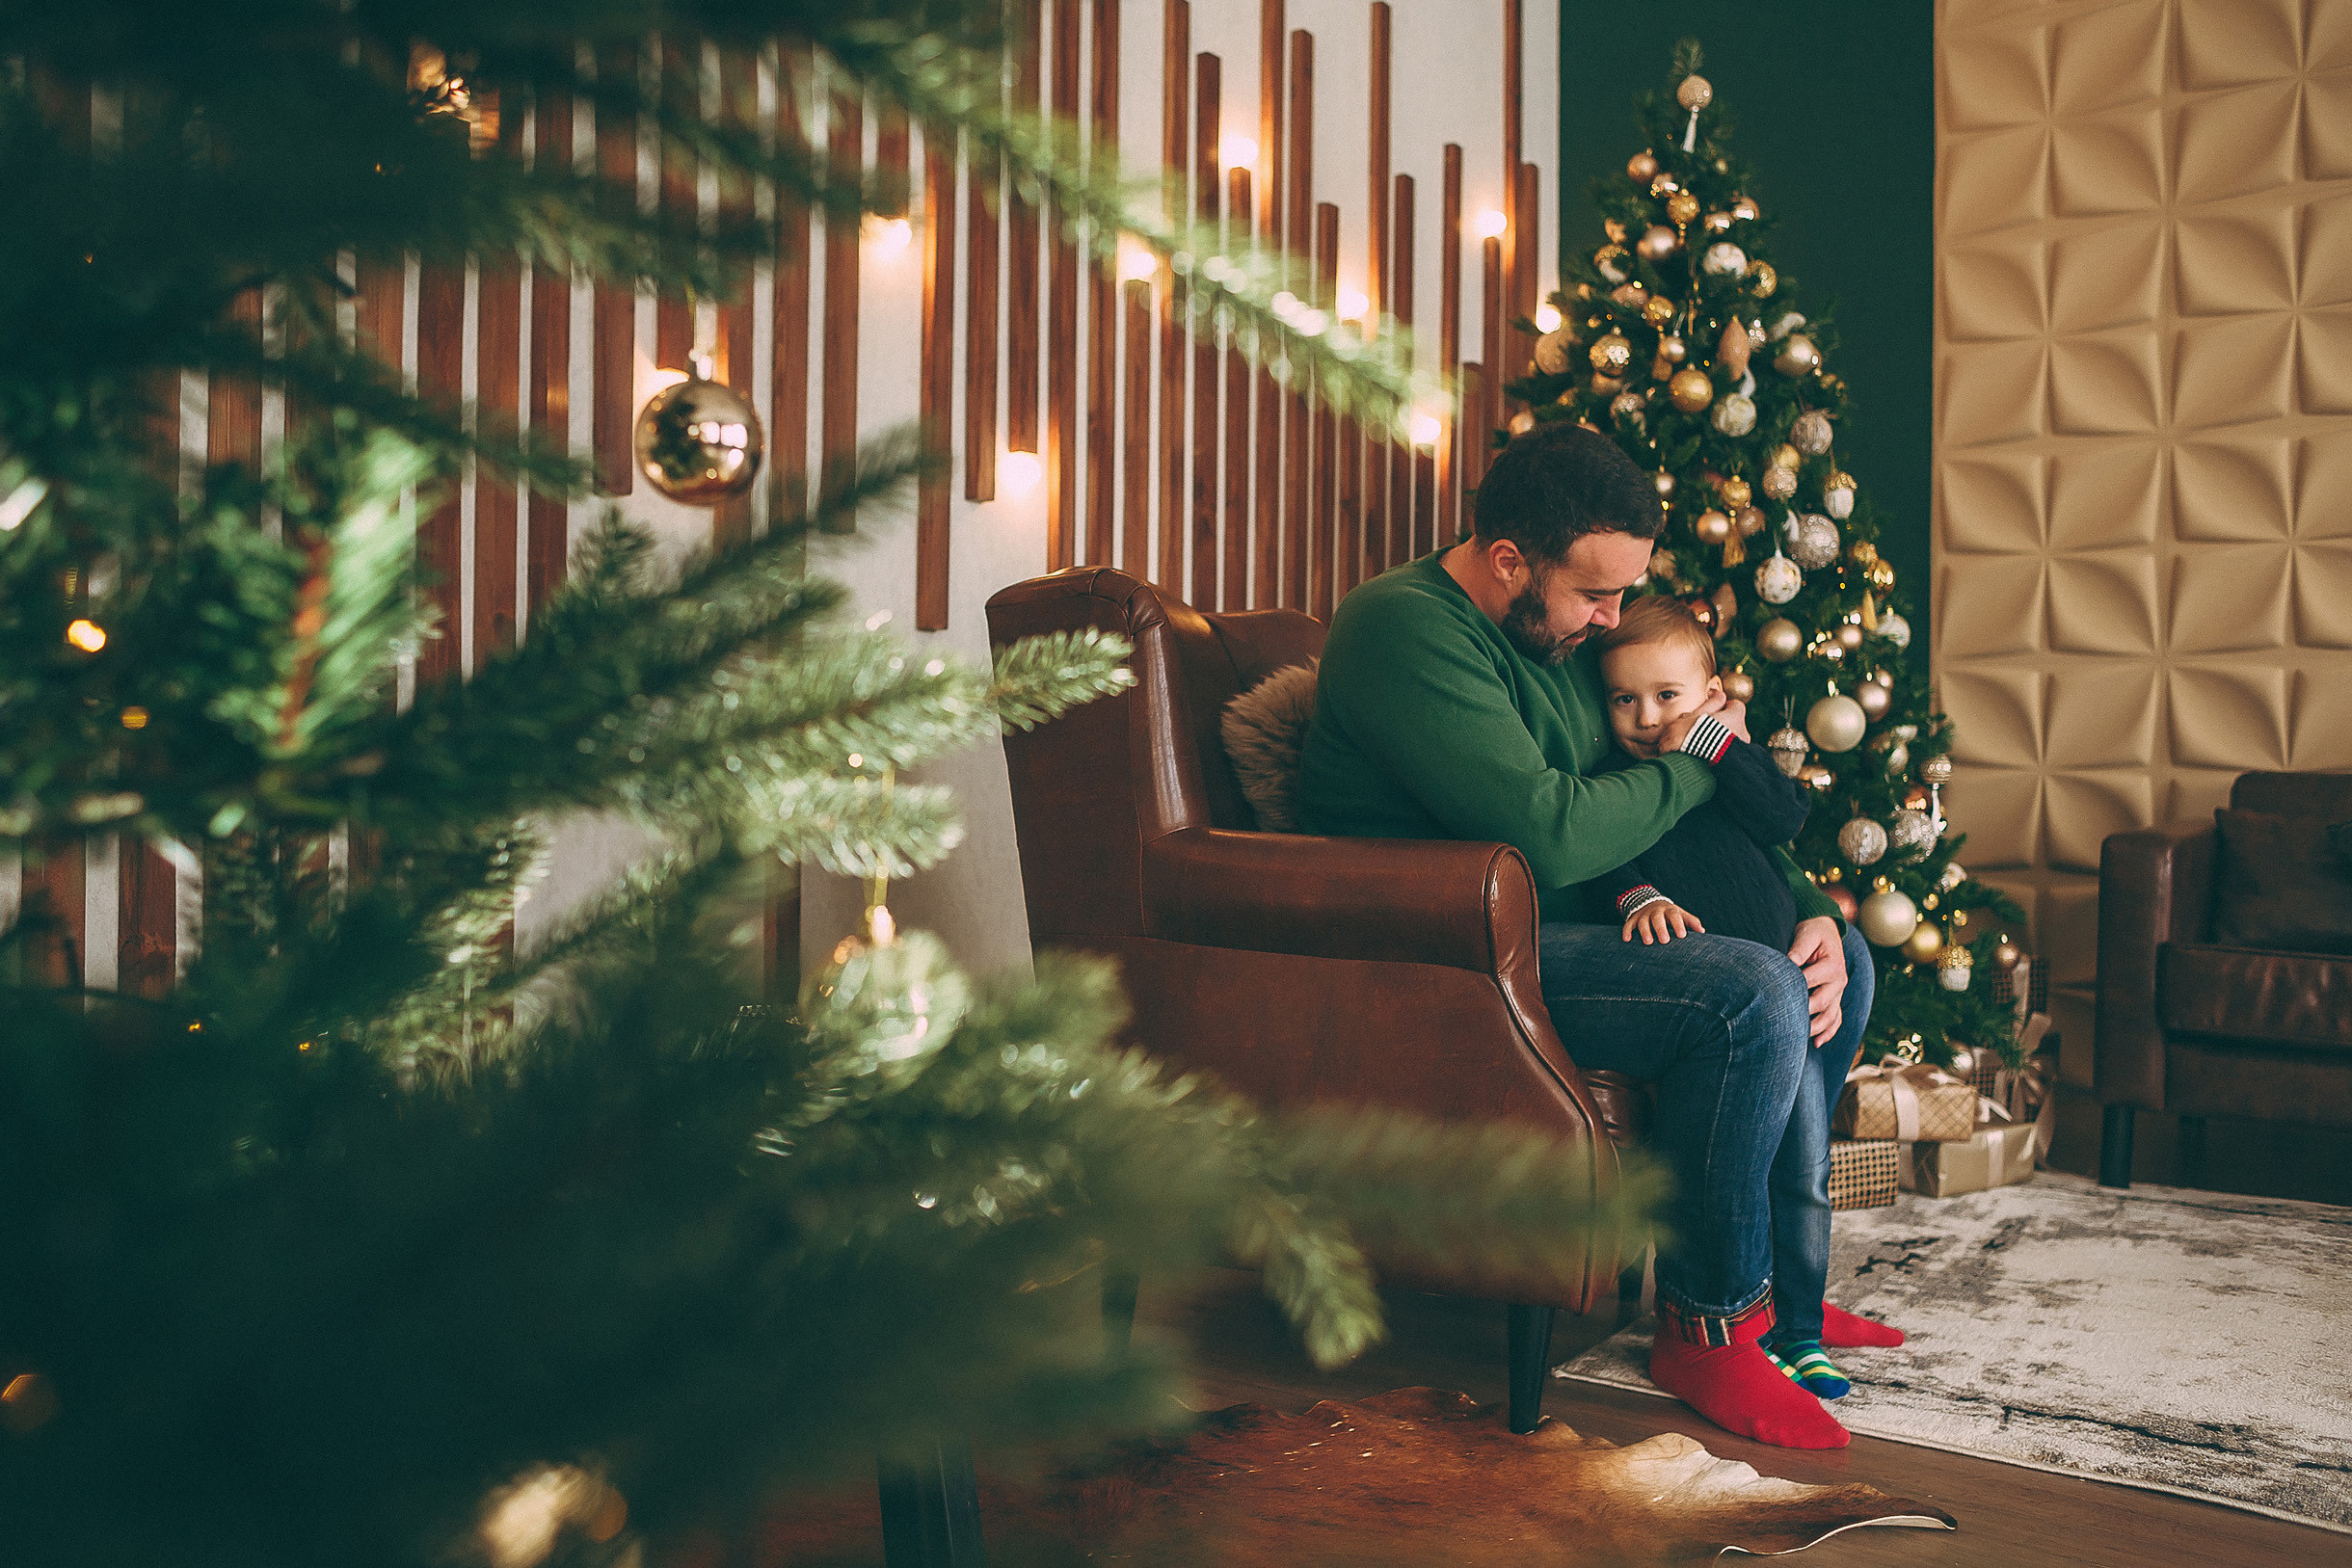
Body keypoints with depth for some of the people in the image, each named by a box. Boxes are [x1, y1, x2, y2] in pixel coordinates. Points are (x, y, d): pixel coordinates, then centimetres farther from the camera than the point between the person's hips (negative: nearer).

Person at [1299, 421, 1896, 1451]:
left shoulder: (1572, 628, 13)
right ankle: (1706, 1324, -9)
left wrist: (1809, 911, 1)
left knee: (1840, 957, 13)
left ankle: (1772, 1272, 20)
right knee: (1750, 996, -27)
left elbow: (1732, 820, 19)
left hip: (1571, 928, 10)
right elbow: (1551, 834, -28)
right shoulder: (1405, 628, -18)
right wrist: (1688, 763, -10)